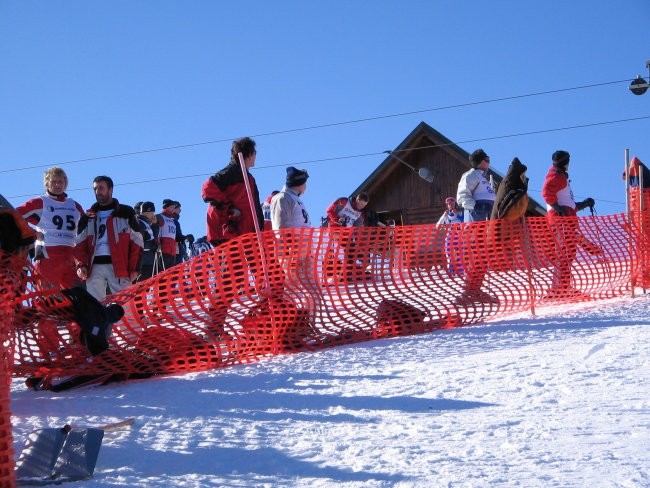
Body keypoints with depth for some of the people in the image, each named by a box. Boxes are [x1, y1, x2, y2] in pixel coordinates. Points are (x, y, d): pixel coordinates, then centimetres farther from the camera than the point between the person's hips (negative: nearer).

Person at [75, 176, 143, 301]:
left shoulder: (126, 213, 10)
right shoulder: (87, 217, 19)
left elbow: (136, 242, 5)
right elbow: (80, 244, 16)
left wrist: (134, 268, -5)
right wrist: (81, 265, -3)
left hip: (119, 266, -3)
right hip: (94, 267, 3)